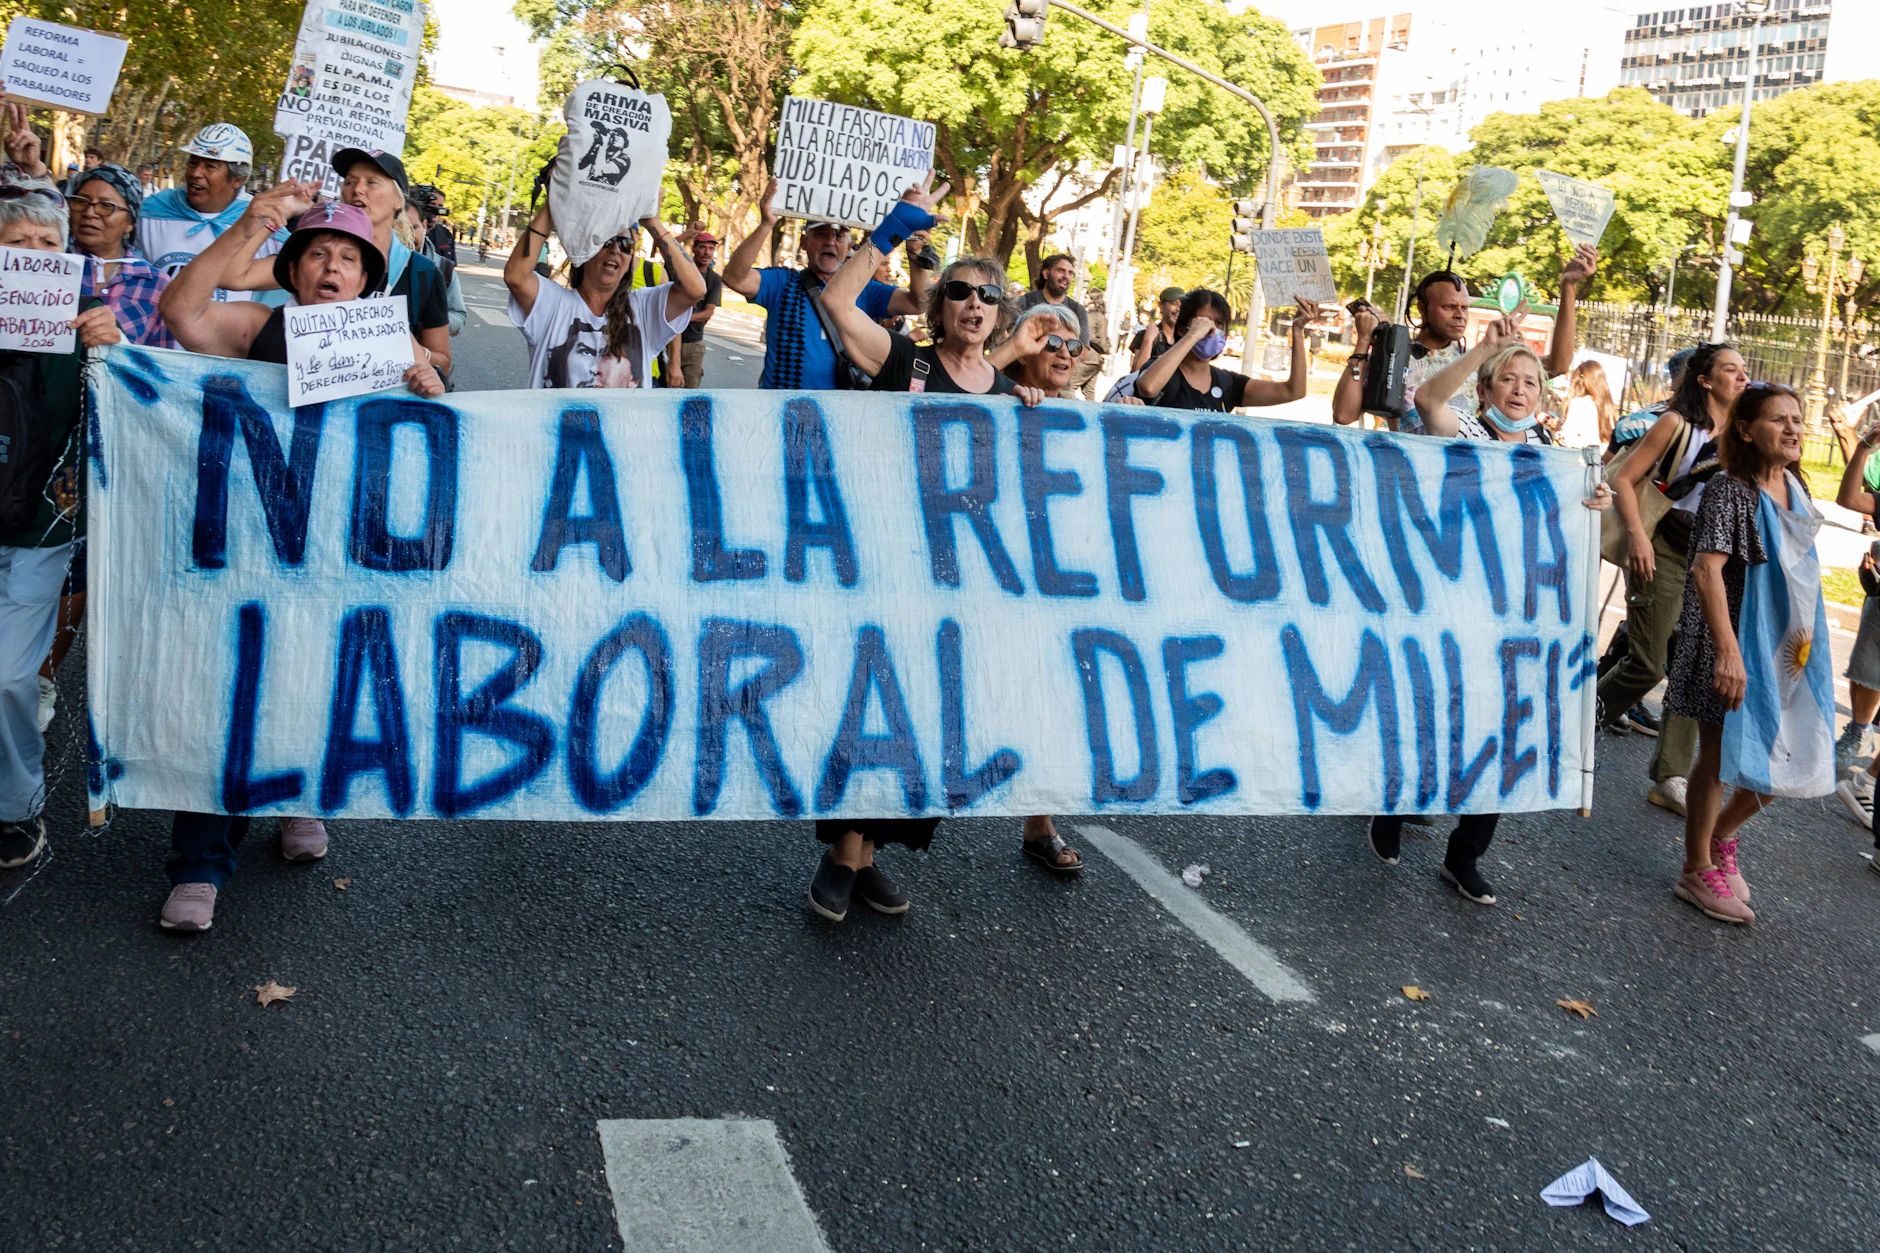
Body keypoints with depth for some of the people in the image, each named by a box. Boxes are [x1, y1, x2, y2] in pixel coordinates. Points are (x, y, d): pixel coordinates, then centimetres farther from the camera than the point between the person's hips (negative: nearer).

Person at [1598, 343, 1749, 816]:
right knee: (1648, 664, -7)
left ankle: (1671, 779, 8)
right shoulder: (1677, 423, -4)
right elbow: (1624, 479, -9)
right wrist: (1637, 535, -19)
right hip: (1663, 554, -6)